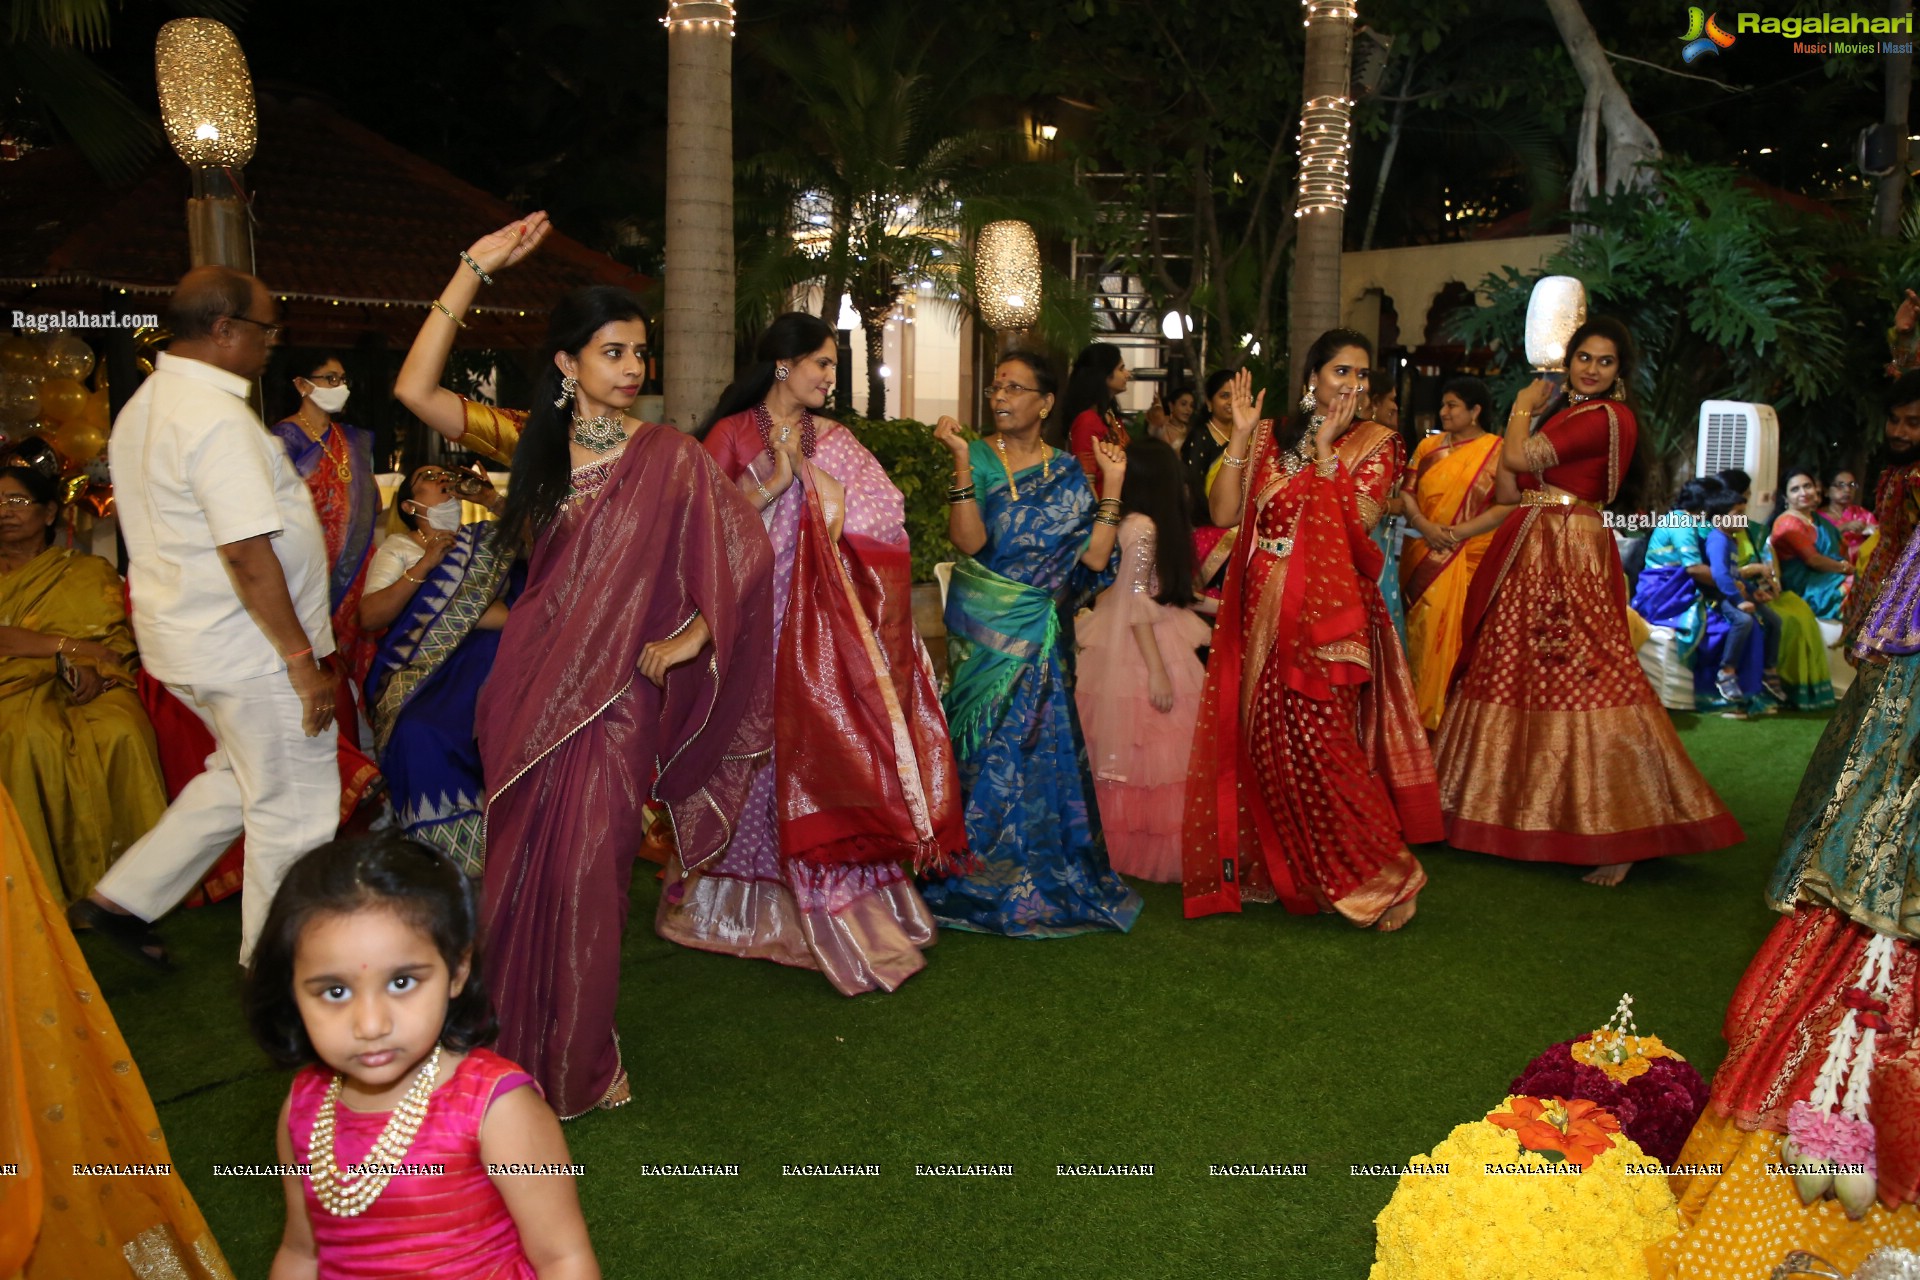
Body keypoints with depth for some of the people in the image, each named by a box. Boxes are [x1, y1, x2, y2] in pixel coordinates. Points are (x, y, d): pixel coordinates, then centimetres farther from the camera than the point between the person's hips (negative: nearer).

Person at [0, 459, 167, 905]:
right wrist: (69, 646, -7)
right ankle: (52, 889, -31)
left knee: (123, 733, -35)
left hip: (91, 689, 0)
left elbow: (118, 641, 8)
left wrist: (96, 671, -13)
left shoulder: (90, 572, 20)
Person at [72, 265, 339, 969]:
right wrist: (304, 661, -21)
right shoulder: (218, 417, -22)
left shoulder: (142, 406, 11)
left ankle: (124, 895, 29)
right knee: (292, 810, 3)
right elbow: (249, 557, -26)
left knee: (244, 775, 26)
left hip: (187, 642, 10)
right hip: (248, 648, -10)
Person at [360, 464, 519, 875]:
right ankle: (445, 851, -16)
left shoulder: (488, 537, 21)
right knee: (421, 734, -35)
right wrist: (423, 566, -7)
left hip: (482, 659, 2)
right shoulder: (398, 548, 15)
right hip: (421, 670, -1)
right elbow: (370, 617, 1)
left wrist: (492, 499, 3)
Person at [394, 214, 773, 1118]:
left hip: (615, 694, -3)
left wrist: (689, 640, -6)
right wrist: (475, 269, -8)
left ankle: (578, 1067, 23)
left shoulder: (669, 457, -5)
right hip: (529, 686, 3)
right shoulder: (534, 443, 3)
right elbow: (415, 389, -6)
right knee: (519, 872, 12)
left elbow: (745, 550, -2)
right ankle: (516, 1051, 31)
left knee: (584, 879, 3)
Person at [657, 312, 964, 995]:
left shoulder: (835, 440, 12)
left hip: (821, 624, 3)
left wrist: (804, 465, -7)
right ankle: (739, 900, 8)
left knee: (825, 750, -1)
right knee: (754, 751, -3)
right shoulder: (731, 434, 3)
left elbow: (876, 519, 1)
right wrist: (773, 482, -15)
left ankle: (833, 905, 7)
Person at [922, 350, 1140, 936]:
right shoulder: (979, 458, 0)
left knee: (1042, 741, 3)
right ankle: (981, 875, 14)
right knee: (992, 742, -1)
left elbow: (1095, 558, -3)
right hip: (985, 627, -2)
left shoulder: (1067, 472, 7)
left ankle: (1044, 875, 18)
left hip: (1041, 631, 3)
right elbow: (970, 541, -17)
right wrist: (962, 460, -22)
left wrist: (1112, 484, -5)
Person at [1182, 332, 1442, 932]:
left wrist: (1325, 449, -12)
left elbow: (1359, 522, -13)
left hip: (1328, 614, -4)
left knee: (1317, 741, -10)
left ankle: (1379, 876, 4)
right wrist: (1241, 435, -3)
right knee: (1266, 740, 6)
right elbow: (1225, 512, 1)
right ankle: (1281, 869, 22)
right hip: (1264, 613, 4)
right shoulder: (1271, 438, 12)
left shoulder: (1375, 443, 3)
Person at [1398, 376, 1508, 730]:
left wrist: (1456, 533, -15)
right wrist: (1424, 526, -11)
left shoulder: (1498, 450, -2)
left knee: (1456, 635, -2)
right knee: (1420, 631, 5)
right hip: (1424, 556, 4)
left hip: (1469, 559, -4)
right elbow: (1407, 491, 7)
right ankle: (1419, 711, 15)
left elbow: (1507, 505, -9)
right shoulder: (1428, 446, 12)